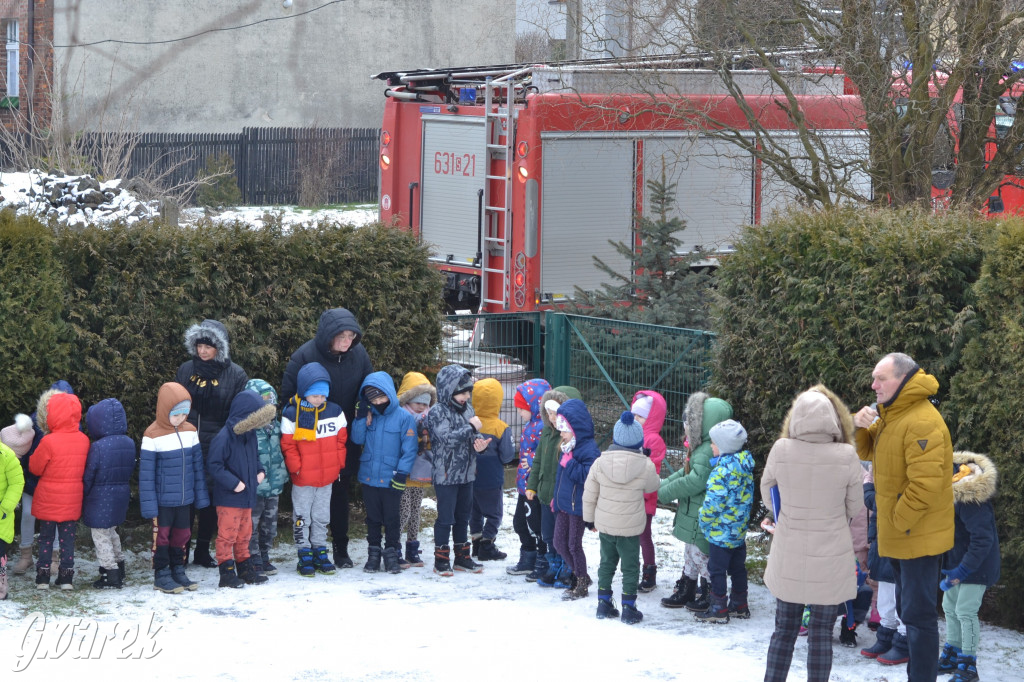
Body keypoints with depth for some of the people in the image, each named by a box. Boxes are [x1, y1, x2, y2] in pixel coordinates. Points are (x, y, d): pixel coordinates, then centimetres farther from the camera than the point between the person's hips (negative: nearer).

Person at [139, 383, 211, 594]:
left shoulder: (190, 431, 2)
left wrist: (201, 495, 11)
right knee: (162, 535, 5)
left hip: (185, 498, 5)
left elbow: (198, 465, 10)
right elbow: (146, 472, -12)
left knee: (182, 534, 15)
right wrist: (148, 504, -13)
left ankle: (178, 570, 30)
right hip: (163, 500, -5)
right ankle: (161, 575, 17)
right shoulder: (153, 436, -14)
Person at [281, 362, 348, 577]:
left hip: (327, 478, 3)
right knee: (302, 517, 6)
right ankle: (305, 557, 14)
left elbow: (341, 440, 7)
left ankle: (320, 552, 25)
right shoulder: (291, 415, -12)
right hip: (303, 479, -3)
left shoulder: (335, 412, 0)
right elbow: (288, 445, -9)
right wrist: (297, 467, -13)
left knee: (321, 517, 15)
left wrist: (338, 464, 2)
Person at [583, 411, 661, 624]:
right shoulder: (645, 466, -16)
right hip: (631, 526, -3)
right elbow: (652, 486, 5)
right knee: (630, 566, 9)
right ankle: (628, 608, 11)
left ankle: (603, 603, 23)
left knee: (607, 562, 19)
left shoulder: (600, 463, -8)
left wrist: (589, 518, 14)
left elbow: (589, 494, 0)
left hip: (605, 524, 3)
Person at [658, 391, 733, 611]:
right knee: (691, 554, 22)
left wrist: (665, 493, -20)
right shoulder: (700, 447, 9)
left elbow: (695, 480, -31)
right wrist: (663, 484, 5)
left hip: (702, 518, -11)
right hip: (694, 516, 11)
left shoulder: (708, 452, -27)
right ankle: (685, 592, 36)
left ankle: (711, 596, 15)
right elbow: (685, 472, 17)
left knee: (700, 554, 2)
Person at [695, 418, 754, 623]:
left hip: (721, 530, -9)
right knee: (737, 568, 17)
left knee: (717, 569, 1)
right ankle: (739, 605, 27)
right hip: (740, 529, 9)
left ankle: (718, 609, 6)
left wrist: (704, 520, -11)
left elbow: (714, 501, -23)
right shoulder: (745, 465, 3)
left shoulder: (723, 469, -23)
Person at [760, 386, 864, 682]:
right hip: (830, 558, -2)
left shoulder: (781, 450, -11)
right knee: (821, 633, 8)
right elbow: (855, 508, -3)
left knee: (784, 630, 15)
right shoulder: (846, 457, -15)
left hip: (788, 558, 2)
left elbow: (768, 494, 6)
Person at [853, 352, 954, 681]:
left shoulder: (922, 422, -23)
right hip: (898, 535, 10)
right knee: (908, 607, 19)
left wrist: (899, 520, -19)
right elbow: (867, 451, 17)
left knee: (918, 612, -5)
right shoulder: (890, 414, 9)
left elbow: (926, 483, -28)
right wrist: (859, 426, -4)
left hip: (918, 535, -10)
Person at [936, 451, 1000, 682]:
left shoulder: (969, 499, -28)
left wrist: (963, 569, -29)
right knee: (950, 607, 16)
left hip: (975, 567, -10)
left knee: (965, 611, -8)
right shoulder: (951, 494, 1)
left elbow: (982, 538, -30)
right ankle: (952, 657, 29)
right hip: (957, 563, 10)